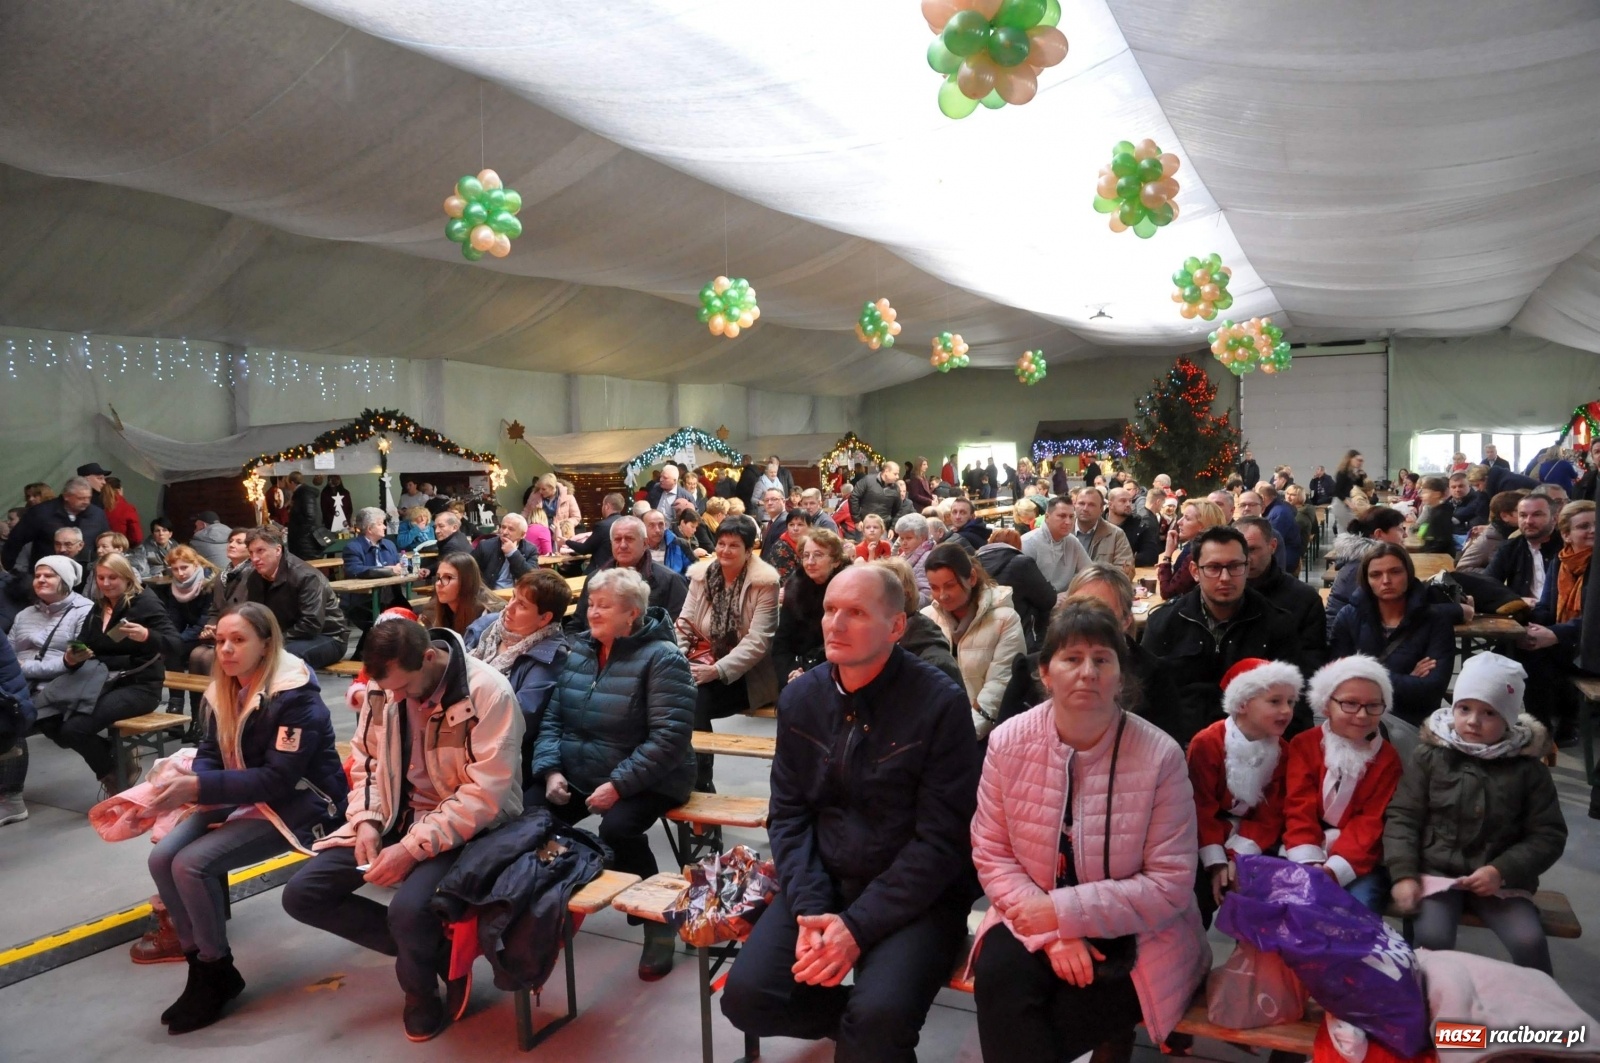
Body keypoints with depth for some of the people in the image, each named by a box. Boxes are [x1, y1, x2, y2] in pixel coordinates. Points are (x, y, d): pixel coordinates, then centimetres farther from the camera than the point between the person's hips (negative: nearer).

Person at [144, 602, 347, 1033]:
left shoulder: (295, 697, -22)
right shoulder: (225, 691, 5)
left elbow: (279, 779, -26)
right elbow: (212, 751, 6)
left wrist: (199, 787, -30)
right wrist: (188, 782, -17)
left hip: (299, 804, -8)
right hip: (242, 798, 8)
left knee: (192, 865, -20)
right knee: (162, 859, -8)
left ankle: (217, 973, 1)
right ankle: (199, 961, 9)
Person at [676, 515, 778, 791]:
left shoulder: (764, 582, -10)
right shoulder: (702, 574, 6)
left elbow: (757, 641, -17)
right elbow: (685, 623, 5)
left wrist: (716, 670, -26)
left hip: (745, 673, -5)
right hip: (705, 659, 5)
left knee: (695, 696, -29)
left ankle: (700, 781, -12)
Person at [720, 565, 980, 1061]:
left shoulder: (940, 703, -14)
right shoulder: (800, 697, 2)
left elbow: (941, 839, -14)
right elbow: (788, 814, 4)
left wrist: (859, 925, -20)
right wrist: (810, 908, -12)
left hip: (917, 896, -5)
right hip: (823, 881, 5)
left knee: (878, 1018, -29)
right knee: (746, 996, -12)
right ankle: (855, 1023, 16)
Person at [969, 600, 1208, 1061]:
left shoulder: (1160, 756, -15)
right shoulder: (1008, 742, -8)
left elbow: (1171, 886, -13)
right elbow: (991, 854, -3)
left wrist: (1065, 911, -21)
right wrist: (1053, 932, -18)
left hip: (1132, 933, -2)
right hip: (1035, 918, 3)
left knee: (1081, 1004, -27)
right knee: (999, 979, -24)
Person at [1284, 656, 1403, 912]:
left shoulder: (1387, 758, 1)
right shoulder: (1304, 745, 1)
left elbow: (1370, 825, -8)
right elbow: (1299, 810, -8)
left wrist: (1334, 869, -23)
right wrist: (1309, 865, -24)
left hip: (1358, 863, 0)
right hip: (1309, 858, 0)